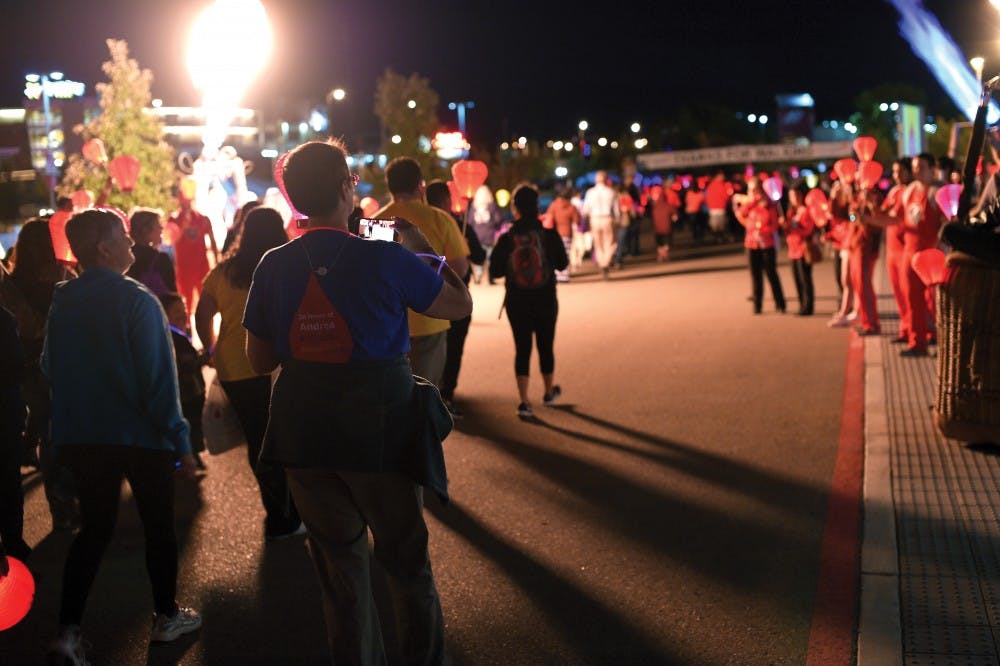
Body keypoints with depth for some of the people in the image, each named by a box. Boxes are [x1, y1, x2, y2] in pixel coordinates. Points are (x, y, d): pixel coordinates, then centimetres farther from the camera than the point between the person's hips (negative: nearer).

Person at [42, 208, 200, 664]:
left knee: (95, 528, 13)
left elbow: (50, 369, 11)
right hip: (140, 435, -5)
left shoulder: (62, 302, 1)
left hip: (80, 436, 5)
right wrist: (179, 441, -13)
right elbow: (159, 378, -18)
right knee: (159, 525, 13)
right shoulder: (137, 301, -16)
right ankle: (166, 617, 26)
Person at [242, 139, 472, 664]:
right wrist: (421, 245, 10)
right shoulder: (385, 259, -14)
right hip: (379, 432, -3)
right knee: (407, 563, 14)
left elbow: (259, 359, 4)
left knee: (339, 567, 18)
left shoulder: (273, 267, -3)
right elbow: (460, 304, -1)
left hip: (304, 439, 3)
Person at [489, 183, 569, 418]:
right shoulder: (550, 235, -10)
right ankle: (549, 392, 34)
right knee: (545, 347, 16)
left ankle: (524, 401, -1)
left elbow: (495, 271, -7)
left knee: (522, 349, 5)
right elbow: (562, 263, 0)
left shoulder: (506, 239, -10)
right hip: (546, 301, 0)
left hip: (517, 302, 0)